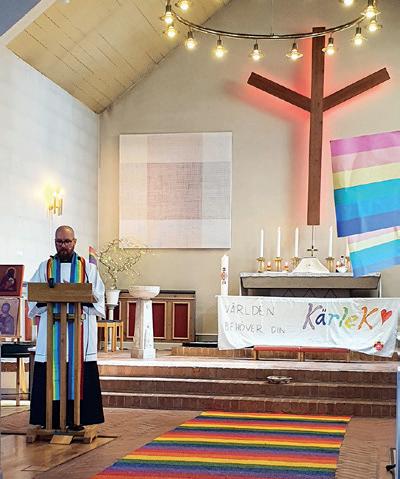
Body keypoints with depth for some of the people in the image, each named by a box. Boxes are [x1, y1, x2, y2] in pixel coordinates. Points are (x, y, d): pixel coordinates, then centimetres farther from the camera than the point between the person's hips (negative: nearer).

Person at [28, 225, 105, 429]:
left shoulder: (88, 268, 10)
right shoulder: (45, 267, 13)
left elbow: (98, 298, 2)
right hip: (51, 330, 1)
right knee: (50, 375, -3)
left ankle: (76, 419, 1)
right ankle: (51, 419, 2)